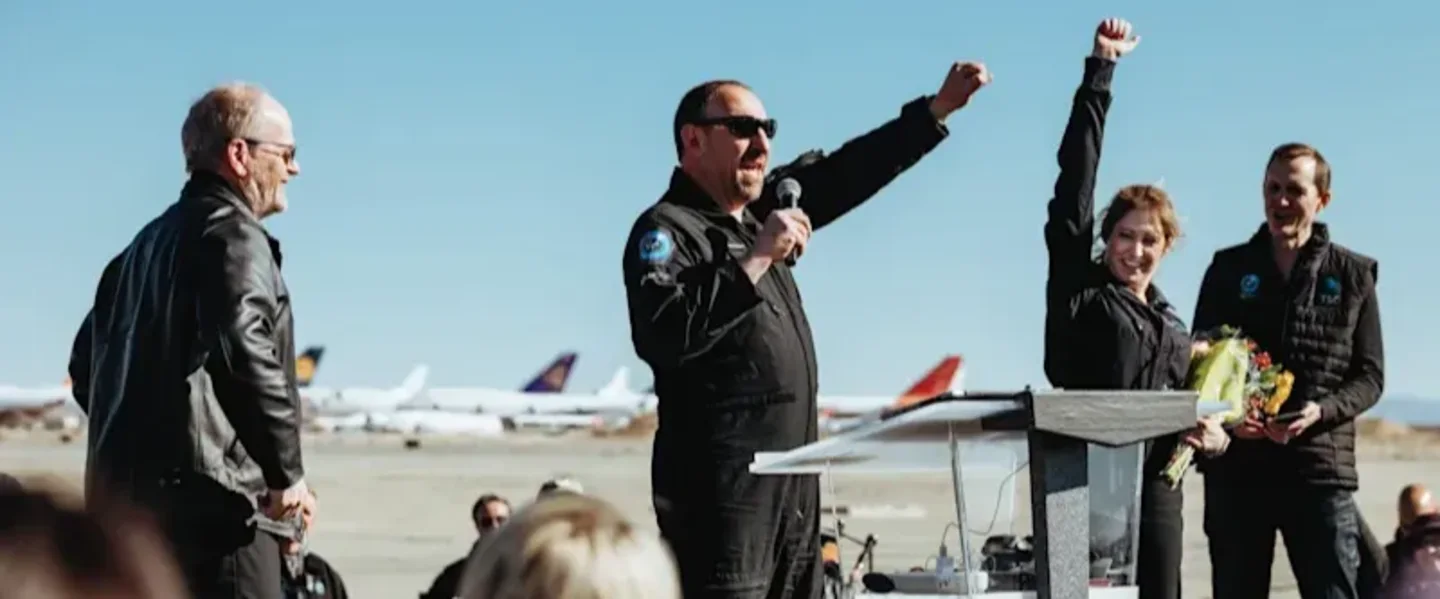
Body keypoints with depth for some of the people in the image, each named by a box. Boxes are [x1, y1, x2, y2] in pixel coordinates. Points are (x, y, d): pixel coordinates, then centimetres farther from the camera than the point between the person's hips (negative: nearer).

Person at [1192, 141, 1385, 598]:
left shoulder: (1352, 275, 7)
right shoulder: (1229, 269, 10)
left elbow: (1370, 376, 6)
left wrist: (1322, 411, -14)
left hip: (1322, 469, -1)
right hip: (1237, 468, 2)